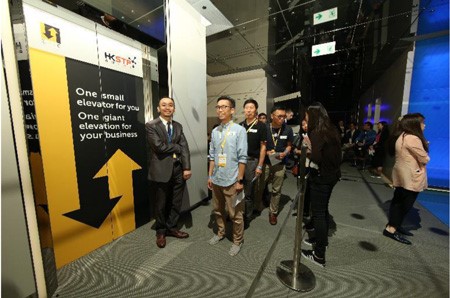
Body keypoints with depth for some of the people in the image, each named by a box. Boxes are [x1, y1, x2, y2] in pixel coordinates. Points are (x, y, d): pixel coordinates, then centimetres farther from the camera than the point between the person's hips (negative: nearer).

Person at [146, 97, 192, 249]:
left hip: (178, 169, 4)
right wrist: (177, 147, -6)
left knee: (176, 202, 15)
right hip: (161, 170, -4)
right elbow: (159, 146, -18)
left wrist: (187, 168, -9)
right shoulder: (151, 125, -5)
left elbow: (185, 148, 0)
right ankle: (161, 231, 36)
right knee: (161, 204, 13)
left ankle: (171, 227, 38)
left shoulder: (178, 126, 9)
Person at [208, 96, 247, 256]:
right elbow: (212, 156, 9)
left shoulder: (239, 130, -12)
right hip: (216, 180, 6)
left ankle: (237, 241, 33)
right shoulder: (214, 131, 4)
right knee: (217, 210, 22)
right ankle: (220, 233, 46)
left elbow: (242, 158, -12)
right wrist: (210, 176, 10)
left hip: (231, 181, -5)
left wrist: (240, 180, -12)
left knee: (235, 214, 10)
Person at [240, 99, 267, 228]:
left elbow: (263, 146, -5)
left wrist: (260, 166, -8)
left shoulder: (261, 126, -3)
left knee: (248, 193, 6)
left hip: (252, 161, -4)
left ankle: (247, 218, 25)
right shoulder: (240, 125, 8)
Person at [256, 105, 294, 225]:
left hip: (280, 164, 1)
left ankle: (273, 212, 30)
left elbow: (289, 145, 8)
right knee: (259, 187, 10)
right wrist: (266, 152, -15)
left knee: (276, 190, 11)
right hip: (265, 162, -1)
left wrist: (285, 153, -11)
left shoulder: (288, 129, -6)